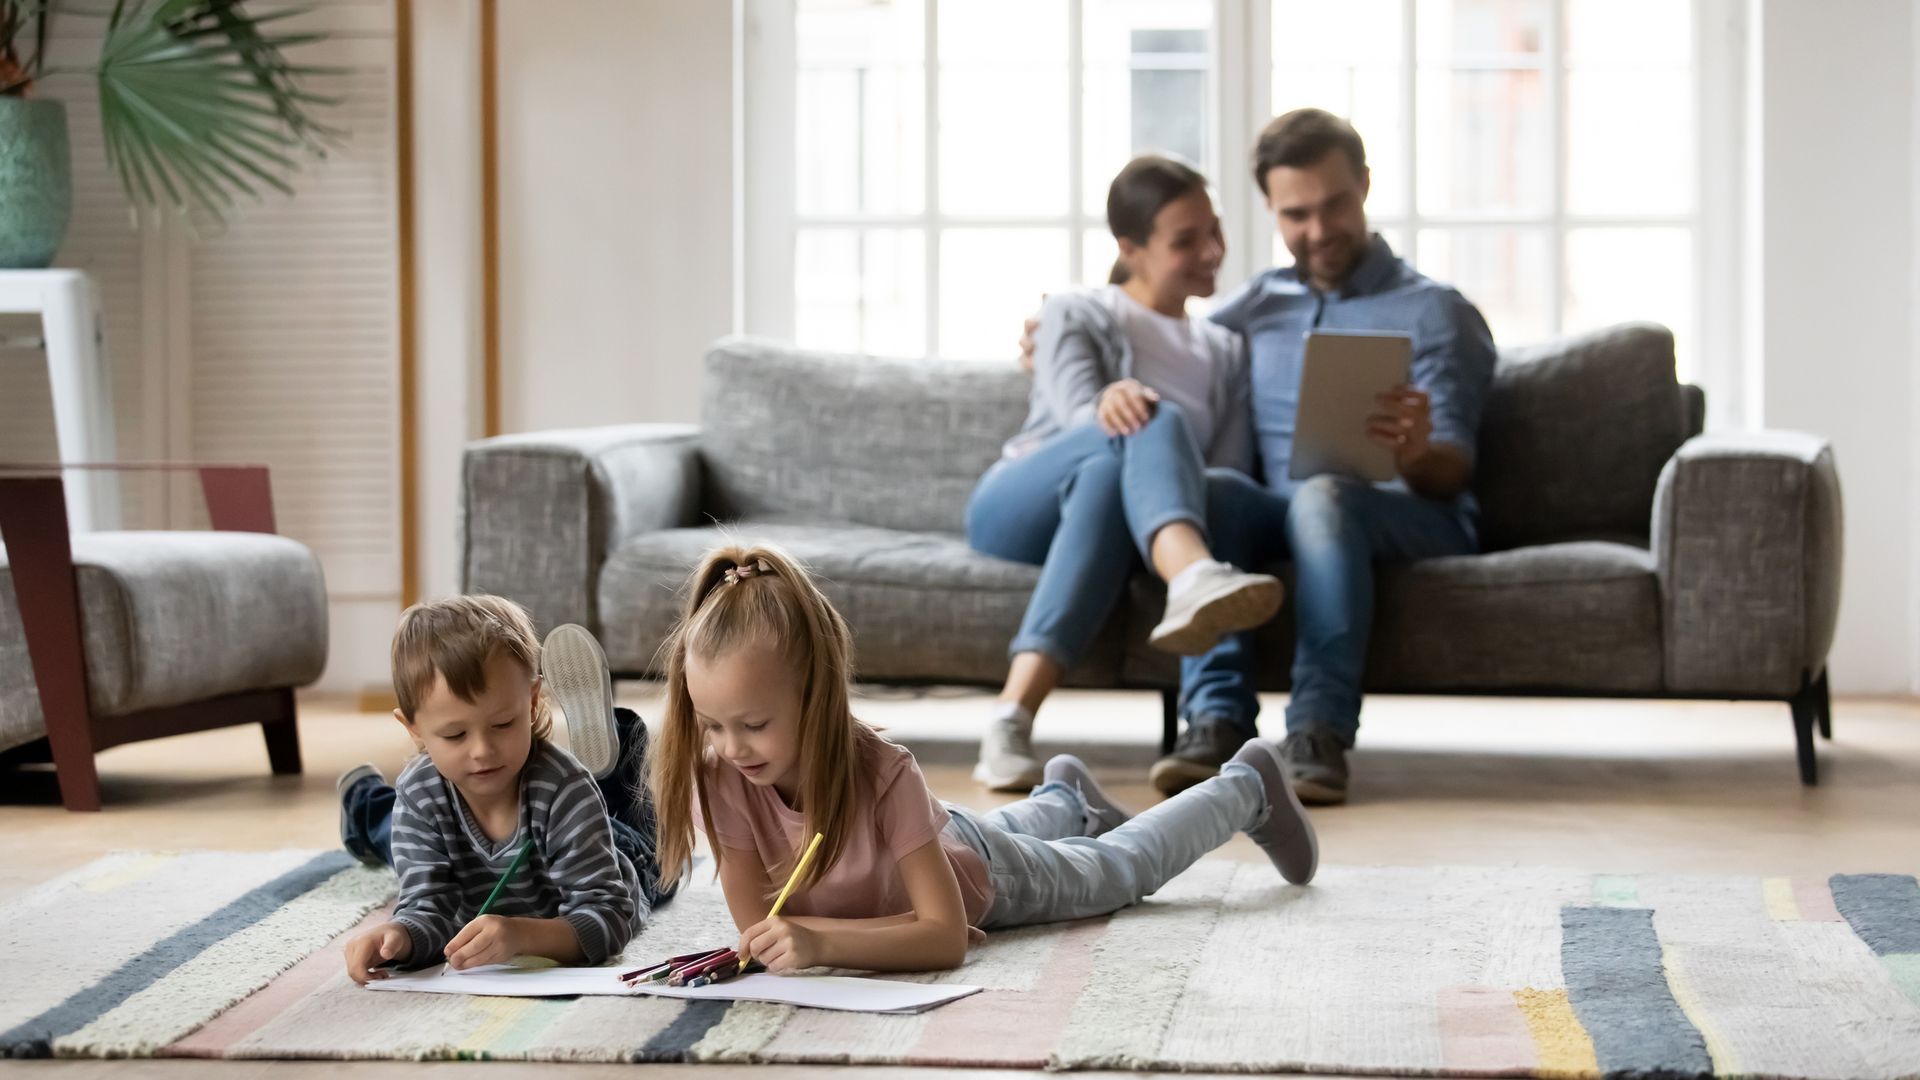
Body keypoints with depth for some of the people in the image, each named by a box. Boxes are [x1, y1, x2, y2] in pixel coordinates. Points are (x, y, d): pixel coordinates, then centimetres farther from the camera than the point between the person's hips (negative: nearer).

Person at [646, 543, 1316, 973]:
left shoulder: (881, 773, -46)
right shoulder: (720, 774, -37)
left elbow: (947, 935, -45)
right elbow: (754, 923, -34)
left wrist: (823, 943, -61)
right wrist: (909, 930, -40)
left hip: (981, 877, -3)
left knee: (1125, 867, 26)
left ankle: (1247, 789, 51)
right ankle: (1067, 798, 67)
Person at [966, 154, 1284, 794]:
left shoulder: (1226, 353, 23)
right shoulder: (1075, 315, 13)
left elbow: (1231, 473, 10)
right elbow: (1078, 414, -9)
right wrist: (1108, 404, -35)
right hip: (1016, 508, -2)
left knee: (1108, 479, -38)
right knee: (1151, 421, -33)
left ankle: (1013, 716, -56)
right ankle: (1192, 578, -67)